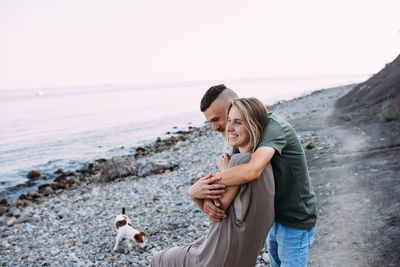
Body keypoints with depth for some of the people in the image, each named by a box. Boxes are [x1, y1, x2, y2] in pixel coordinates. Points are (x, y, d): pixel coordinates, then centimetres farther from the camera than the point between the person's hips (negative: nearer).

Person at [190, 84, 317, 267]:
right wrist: (207, 199, -26)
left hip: (296, 223, -8)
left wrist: (199, 188, -36)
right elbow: (230, 174, -4)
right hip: (275, 217, 8)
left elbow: (251, 171, -46)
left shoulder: (272, 126, -29)